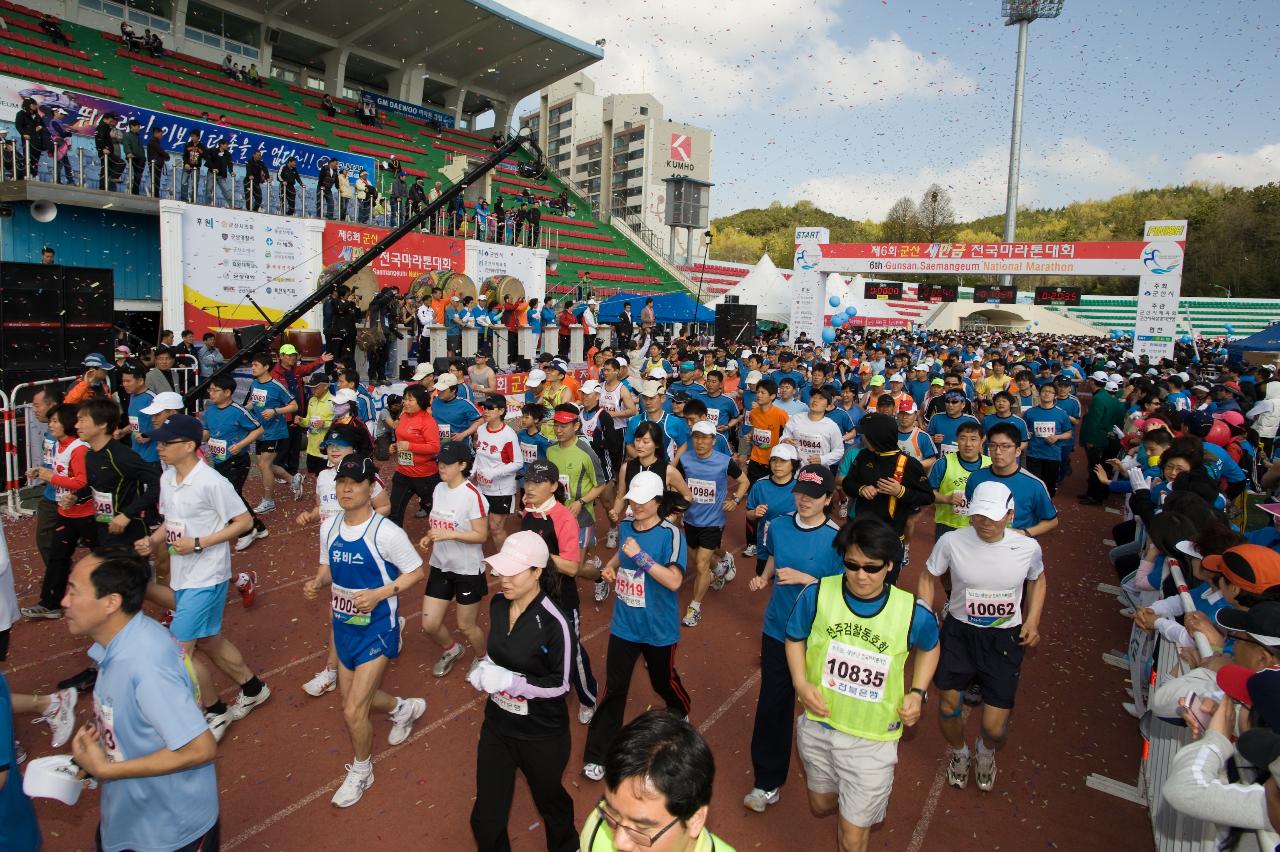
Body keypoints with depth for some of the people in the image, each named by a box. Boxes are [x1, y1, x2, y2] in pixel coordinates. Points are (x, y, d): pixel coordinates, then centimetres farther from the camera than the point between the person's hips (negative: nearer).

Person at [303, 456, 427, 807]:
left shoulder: (385, 532, -22)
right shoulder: (330, 526, -2)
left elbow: (416, 572, -14)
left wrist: (379, 594, -25)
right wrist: (316, 582, -9)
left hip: (377, 629, -7)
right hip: (344, 626, 7)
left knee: (353, 710, -4)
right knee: (355, 697, 21)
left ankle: (361, 771, 25)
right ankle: (404, 708, 51)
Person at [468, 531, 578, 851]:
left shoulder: (553, 622, -26)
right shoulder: (497, 604, -6)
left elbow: (560, 685, -18)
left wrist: (510, 681, -28)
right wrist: (484, 669, -9)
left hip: (542, 736, -5)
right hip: (497, 727, 5)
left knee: (549, 801, 23)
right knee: (485, 819, 12)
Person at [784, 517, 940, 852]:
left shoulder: (913, 613, -18)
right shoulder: (817, 594, -18)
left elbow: (929, 647, 6)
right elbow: (794, 637, 0)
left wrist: (917, 692, -6)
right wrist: (801, 683, -14)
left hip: (872, 739, -2)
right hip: (817, 726, 3)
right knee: (821, 805, 29)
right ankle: (870, 803, 59)